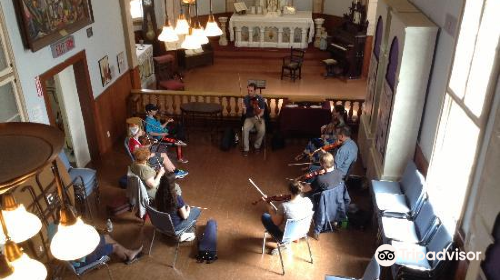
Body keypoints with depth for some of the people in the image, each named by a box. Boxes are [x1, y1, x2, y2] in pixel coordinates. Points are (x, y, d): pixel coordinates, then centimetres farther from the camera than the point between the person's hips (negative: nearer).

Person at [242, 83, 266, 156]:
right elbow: (244, 113, -2)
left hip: (259, 118, -1)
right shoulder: (246, 98, -1)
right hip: (249, 118, 1)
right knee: (245, 129, -32)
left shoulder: (260, 99, -6)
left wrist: (259, 115, -26)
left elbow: (262, 112, -4)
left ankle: (257, 146, -3)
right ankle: (246, 148, -16)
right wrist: (244, 109, -25)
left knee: (262, 130, -31)